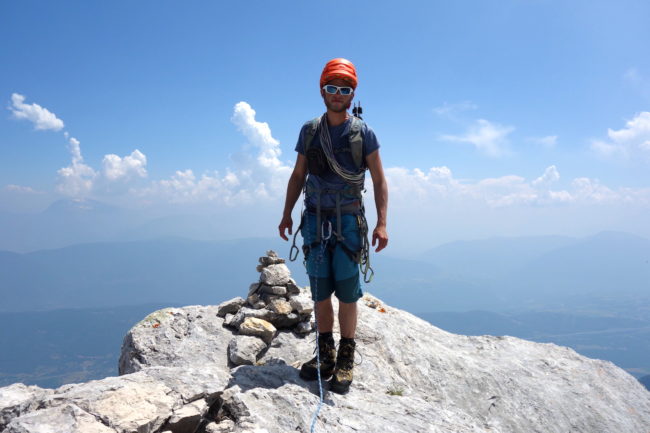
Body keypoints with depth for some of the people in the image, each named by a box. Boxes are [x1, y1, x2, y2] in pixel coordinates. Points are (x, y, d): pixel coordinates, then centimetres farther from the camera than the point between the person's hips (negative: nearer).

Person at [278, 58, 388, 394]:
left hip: (348, 221, -3)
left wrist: (381, 223, -8)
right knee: (320, 292, 7)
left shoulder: (362, 132, 0)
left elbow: (379, 180, 0)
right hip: (315, 219, 3)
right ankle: (325, 355, 20)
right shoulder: (309, 130, 8)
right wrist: (286, 214, 8)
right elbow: (298, 176, 14)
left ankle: (346, 361, 12)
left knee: (347, 293, 0)